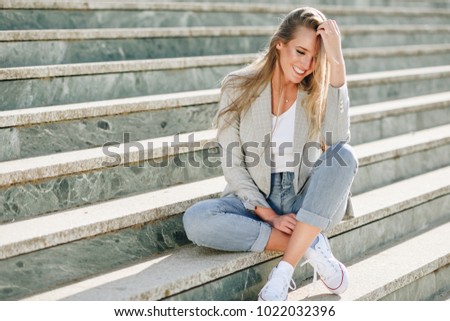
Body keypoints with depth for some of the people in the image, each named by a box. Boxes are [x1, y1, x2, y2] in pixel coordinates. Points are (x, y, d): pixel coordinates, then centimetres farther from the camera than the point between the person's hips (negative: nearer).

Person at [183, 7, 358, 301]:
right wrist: (270, 216, -18)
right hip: (257, 201, 0)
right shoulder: (239, 88, -4)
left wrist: (336, 64, -25)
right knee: (195, 219, -29)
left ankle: (284, 272, -32)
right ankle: (311, 246, -22)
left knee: (345, 155, -29)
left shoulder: (320, 91, -2)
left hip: (310, 206, 1)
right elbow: (233, 166, -7)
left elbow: (338, 141, -24)